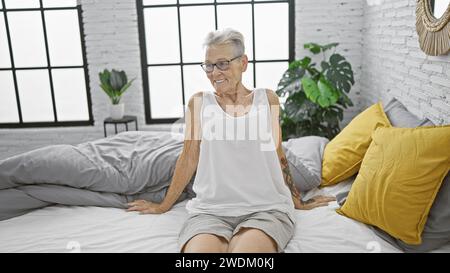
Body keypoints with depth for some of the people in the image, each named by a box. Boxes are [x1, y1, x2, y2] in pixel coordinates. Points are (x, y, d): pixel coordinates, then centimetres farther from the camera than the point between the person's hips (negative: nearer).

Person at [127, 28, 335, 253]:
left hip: (266, 207, 0)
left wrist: (298, 202, 25)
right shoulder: (199, 102, 9)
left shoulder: (267, 99, 10)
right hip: (210, 209, 1)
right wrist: (163, 206, 20)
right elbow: (188, 158, 15)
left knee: (246, 247, -31)